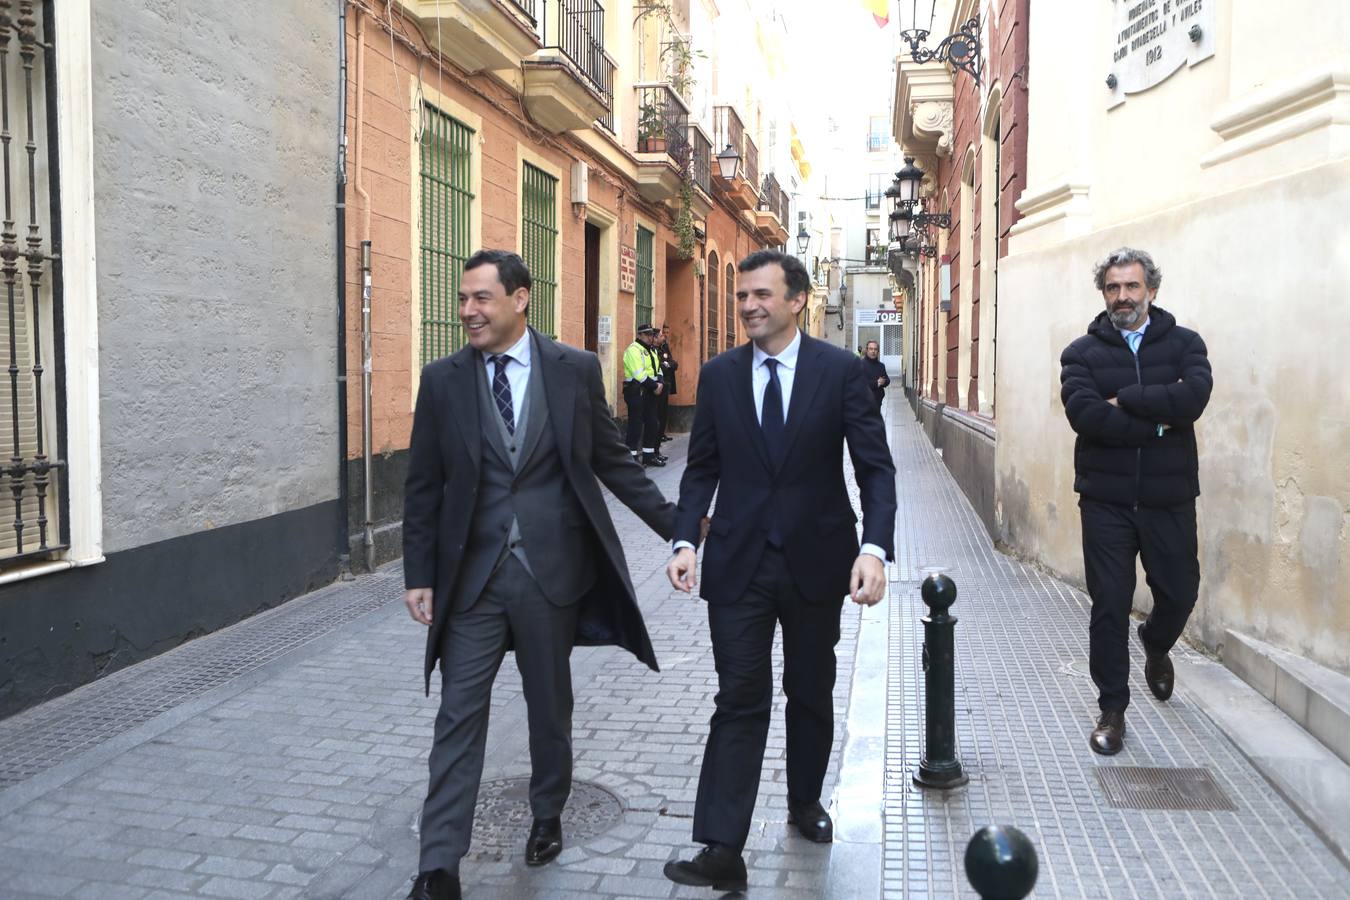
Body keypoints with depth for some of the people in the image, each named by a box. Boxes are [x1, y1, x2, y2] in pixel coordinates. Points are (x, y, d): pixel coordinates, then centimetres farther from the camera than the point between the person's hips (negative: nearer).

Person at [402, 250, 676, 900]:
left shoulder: (576, 370, -2)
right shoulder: (442, 380, 0)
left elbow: (611, 461, 4)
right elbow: (423, 487, 3)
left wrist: (677, 525, 1)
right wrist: (419, 575, 1)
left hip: (553, 570, 0)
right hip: (472, 575, 0)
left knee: (551, 708, 15)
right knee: (458, 717, 3)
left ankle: (547, 816, 39)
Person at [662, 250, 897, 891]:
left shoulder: (841, 370, -6)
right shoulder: (719, 374, 1)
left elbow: (875, 467, -7)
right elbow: (702, 468, 5)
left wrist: (874, 547, -21)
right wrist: (685, 539, -10)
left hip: (816, 561, 0)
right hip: (739, 562, 0)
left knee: (810, 693, 17)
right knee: (740, 701, -2)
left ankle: (805, 801, 40)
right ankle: (722, 851, 2)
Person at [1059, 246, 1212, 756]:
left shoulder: (1183, 343, 3)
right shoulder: (1083, 352, 1)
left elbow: (1195, 395, -17)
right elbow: (1084, 414, -16)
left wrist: (1124, 400, -15)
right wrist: (1158, 417, -14)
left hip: (1170, 498, 1)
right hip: (1106, 499, -1)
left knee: (1180, 593, 11)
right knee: (1110, 605, 3)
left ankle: (1156, 644, 48)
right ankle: (1112, 709, 18)